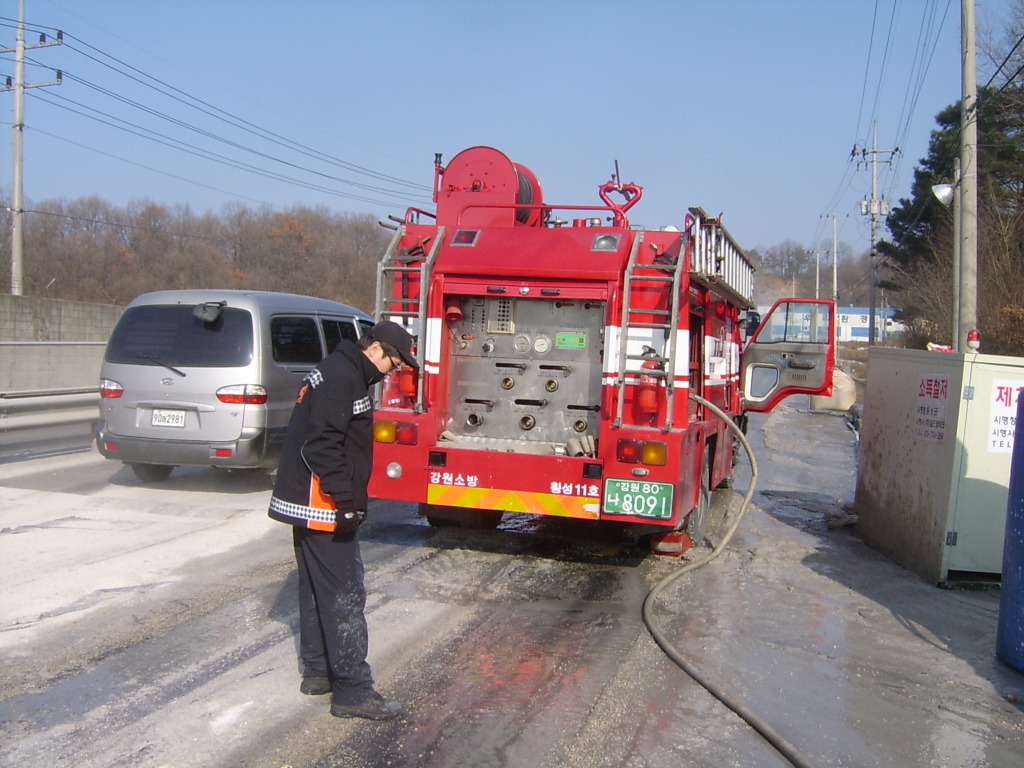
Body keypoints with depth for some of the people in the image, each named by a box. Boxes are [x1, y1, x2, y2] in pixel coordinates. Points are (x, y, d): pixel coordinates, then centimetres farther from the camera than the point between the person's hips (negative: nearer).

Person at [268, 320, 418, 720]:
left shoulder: (338, 372, 16)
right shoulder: (341, 377, -17)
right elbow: (322, 445, -25)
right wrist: (346, 501, -24)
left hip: (308, 504, 11)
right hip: (323, 506, -11)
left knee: (316, 589, 17)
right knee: (344, 595, -7)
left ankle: (317, 671, 28)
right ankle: (352, 691, -3)